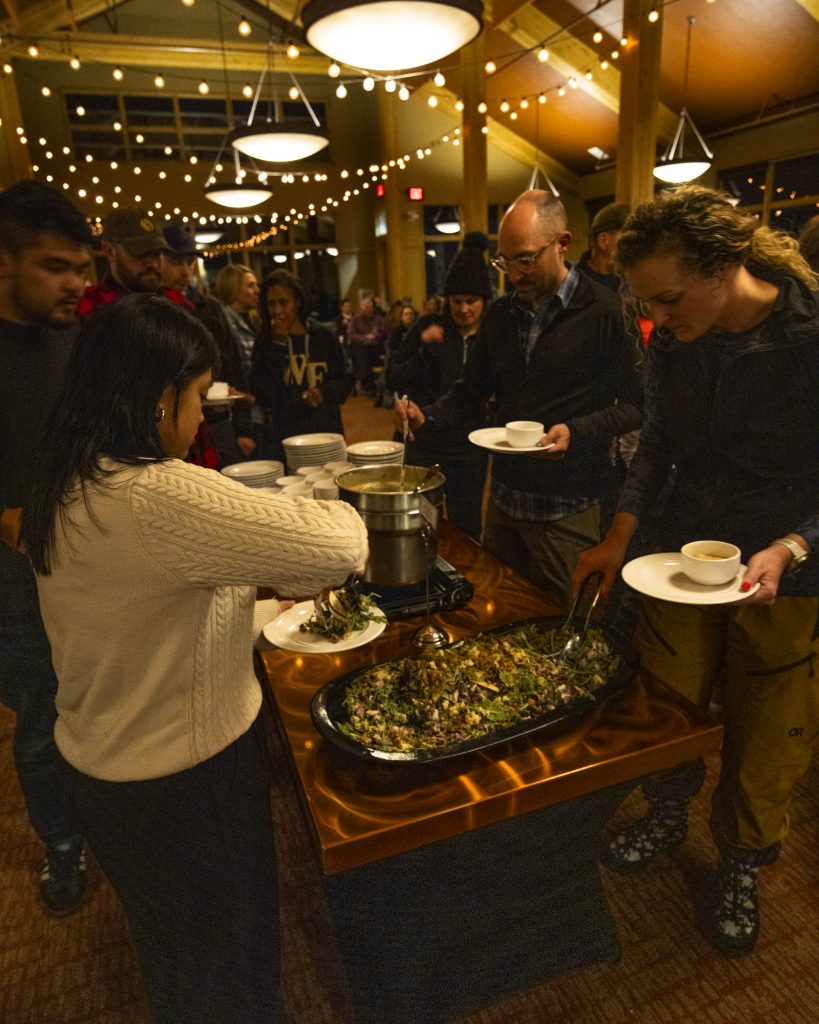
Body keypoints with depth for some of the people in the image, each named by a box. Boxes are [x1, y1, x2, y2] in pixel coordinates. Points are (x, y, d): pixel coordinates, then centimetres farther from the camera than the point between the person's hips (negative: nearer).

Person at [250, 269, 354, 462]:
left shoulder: (324, 337, 4)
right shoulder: (265, 341, 2)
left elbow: (345, 380, 11)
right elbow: (261, 395, -7)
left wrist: (326, 392, -10)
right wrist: (278, 346, -11)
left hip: (326, 432, 1)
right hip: (281, 436, -1)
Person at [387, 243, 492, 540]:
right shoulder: (429, 327, -4)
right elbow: (392, 380, -7)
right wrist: (423, 348, -20)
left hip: (470, 451, 1)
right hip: (425, 445, -1)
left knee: (466, 529, 12)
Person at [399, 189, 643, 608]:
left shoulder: (603, 312, -10)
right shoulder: (500, 315, 8)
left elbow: (636, 403, -9)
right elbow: (472, 389, 14)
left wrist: (577, 432, -23)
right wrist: (427, 416, -4)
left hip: (568, 508, -5)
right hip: (505, 494, 6)